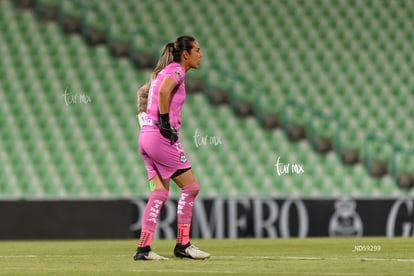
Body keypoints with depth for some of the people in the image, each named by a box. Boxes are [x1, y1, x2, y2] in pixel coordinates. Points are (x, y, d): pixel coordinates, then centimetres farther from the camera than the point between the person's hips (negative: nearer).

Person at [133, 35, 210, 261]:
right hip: (161, 138, -9)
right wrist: (166, 124, -21)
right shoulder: (176, 70, -8)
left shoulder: (163, 72, 20)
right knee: (190, 187, -2)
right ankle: (182, 245, 1)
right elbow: (163, 91, -27)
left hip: (146, 135, 9)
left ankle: (143, 248, 3)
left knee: (159, 193, 7)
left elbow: (145, 92, 27)